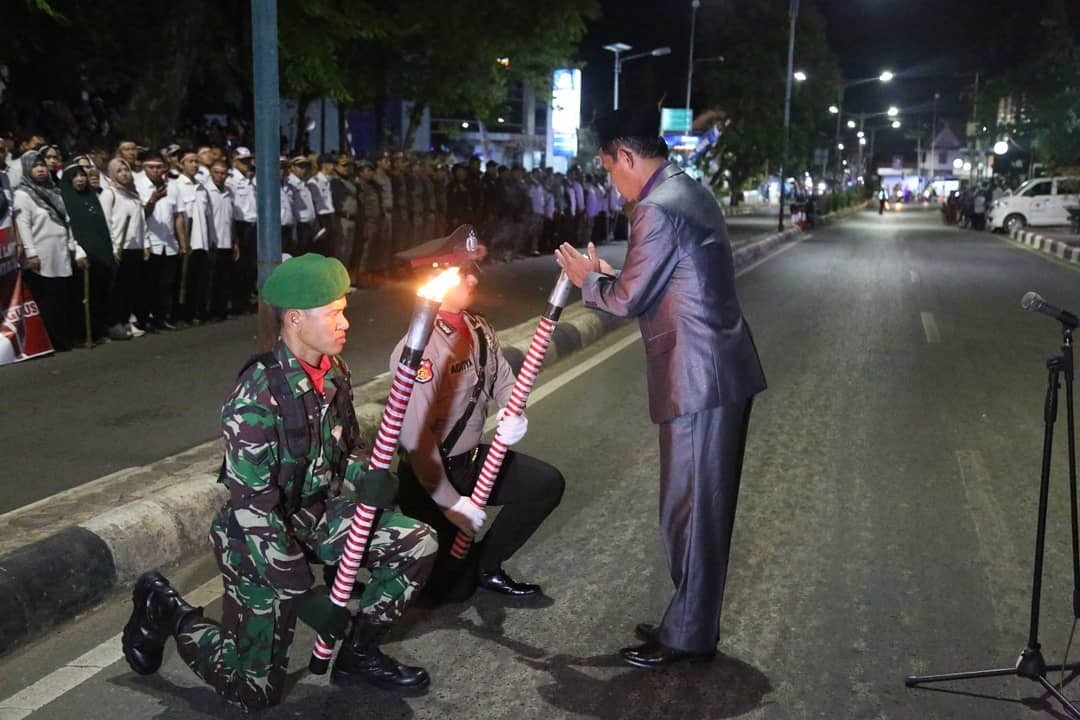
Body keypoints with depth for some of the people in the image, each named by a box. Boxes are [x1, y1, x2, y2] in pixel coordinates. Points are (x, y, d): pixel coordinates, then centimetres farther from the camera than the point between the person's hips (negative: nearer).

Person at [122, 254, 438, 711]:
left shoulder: (334, 372, -5)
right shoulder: (258, 395, -28)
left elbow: (347, 448, 10)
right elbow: (253, 509, -27)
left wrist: (366, 479, -15)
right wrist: (303, 593, -25)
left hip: (319, 515, 7)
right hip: (261, 537, -7)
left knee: (416, 544, -9)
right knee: (256, 690, -2)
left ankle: (359, 655, 10)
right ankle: (165, 609, 21)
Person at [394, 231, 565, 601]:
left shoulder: (479, 329, -2)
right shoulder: (419, 348, -26)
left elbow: (503, 379, 7)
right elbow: (416, 434, -26)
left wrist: (513, 414, -17)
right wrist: (450, 501, -22)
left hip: (472, 459, 7)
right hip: (430, 473, -7)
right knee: (452, 587, -3)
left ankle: (486, 566, 10)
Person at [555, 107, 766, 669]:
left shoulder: (658, 210, -17)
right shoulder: (690, 192, 15)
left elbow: (630, 299, -13)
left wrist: (587, 279, 5)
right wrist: (610, 277, 16)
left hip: (698, 380, -10)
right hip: (724, 370, 10)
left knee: (689, 509, 1)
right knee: (705, 506, 17)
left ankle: (687, 635, 13)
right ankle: (691, 621, 29)